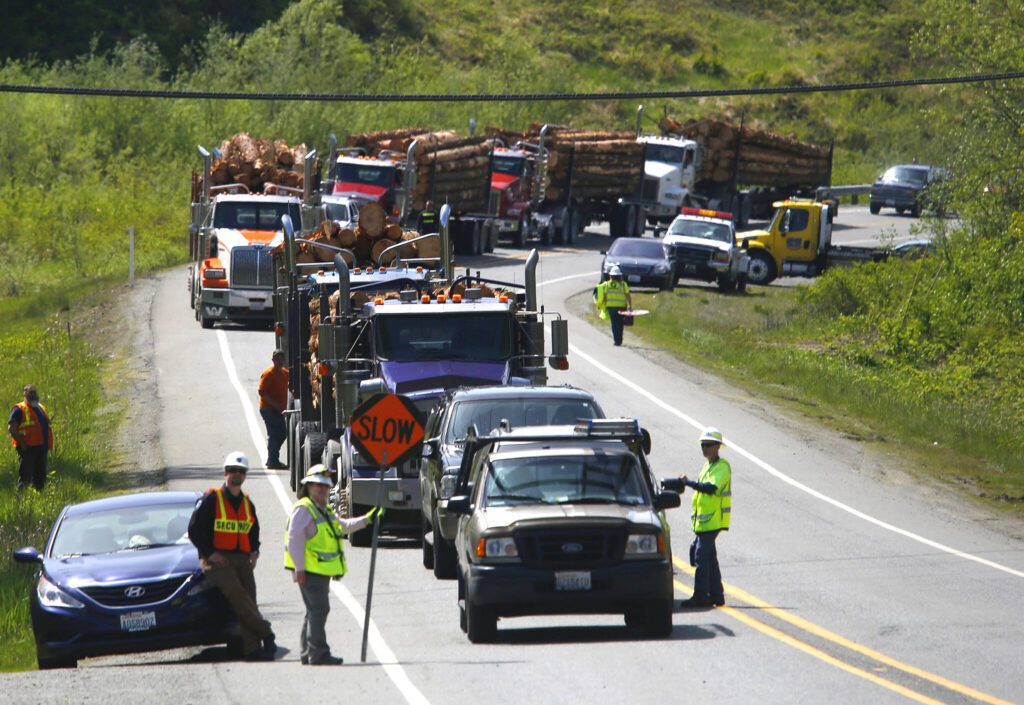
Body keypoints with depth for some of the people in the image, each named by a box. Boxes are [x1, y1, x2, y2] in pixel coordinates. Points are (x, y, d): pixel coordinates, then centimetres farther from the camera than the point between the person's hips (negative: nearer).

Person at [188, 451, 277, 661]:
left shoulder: (247, 503, 17)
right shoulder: (210, 499, -2)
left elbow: (253, 532, 29)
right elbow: (194, 530, -3)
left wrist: (254, 552, 10)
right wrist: (210, 553, -11)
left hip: (242, 559, 6)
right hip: (217, 560, -6)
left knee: (248, 600, -6)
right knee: (237, 594, -23)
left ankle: (252, 648, -11)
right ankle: (265, 634, -22)